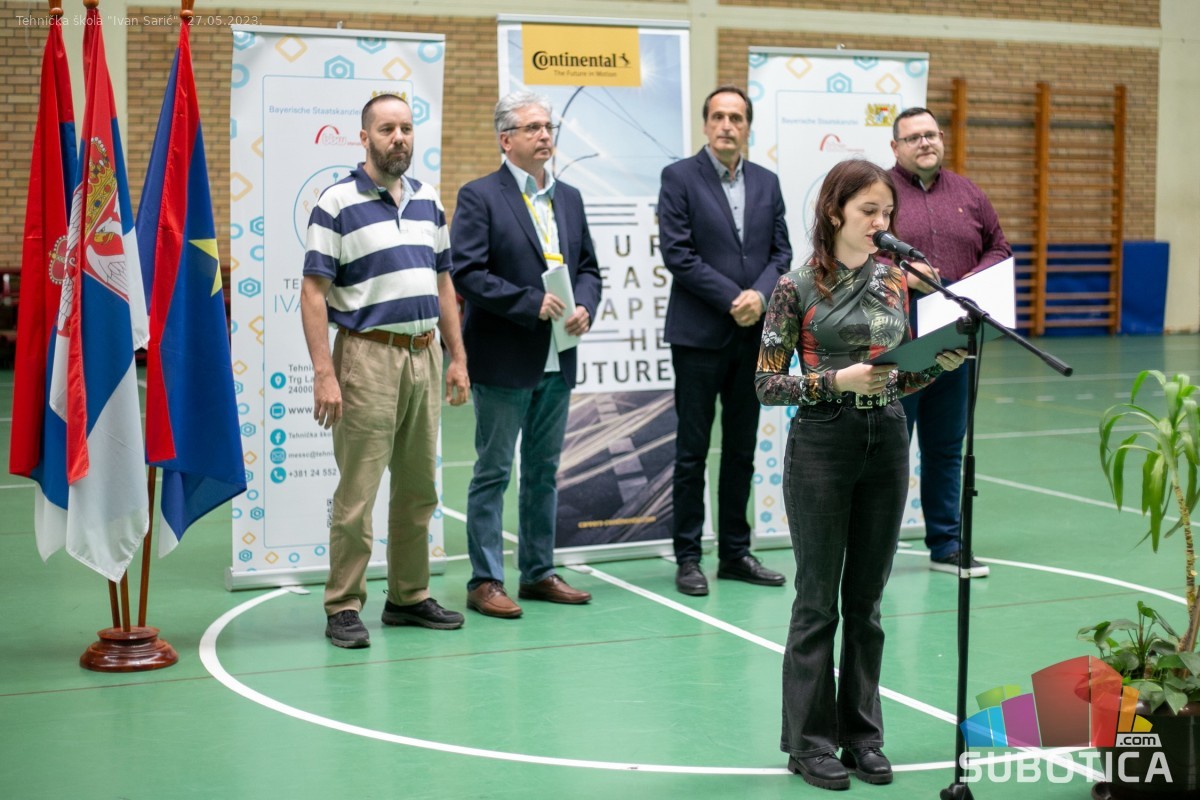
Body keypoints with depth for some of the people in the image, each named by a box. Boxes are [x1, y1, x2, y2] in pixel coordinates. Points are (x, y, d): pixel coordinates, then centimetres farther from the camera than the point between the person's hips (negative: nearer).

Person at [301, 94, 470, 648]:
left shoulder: (428, 201, 12)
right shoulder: (337, 203, -6)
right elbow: (313, 292, -9)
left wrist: (457, 358, 11)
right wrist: (324, 373, -16)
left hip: (424, 355, 6)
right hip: (368, 357, -6)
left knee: (418, 489, 12)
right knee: (357, 493, -4)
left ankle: (408, 597, 23)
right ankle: (343, 608, 5)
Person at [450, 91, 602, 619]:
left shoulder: (569, 198, 13)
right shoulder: (479, 197, -6)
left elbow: (588, 267, 16)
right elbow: (467, 273, -14)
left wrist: (585, 307, -5)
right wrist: (531, 303, -20)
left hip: (557, 360, 7)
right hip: (503, 360, -6)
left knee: (544, 471, 14)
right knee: (493, 472, 0)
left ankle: (539, 572, 24)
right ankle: (485, 581, 7)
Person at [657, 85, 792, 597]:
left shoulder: (766, 183, 11)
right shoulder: (679, 178, -3)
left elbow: (781, 252, 8)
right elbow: (678, 253, -11)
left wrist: (760, 295, -11)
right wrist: (731, 299, -15)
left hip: (752, 334, 5)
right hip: (699, 334, -5)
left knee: (742, 449, 11)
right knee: (692, 451, 1)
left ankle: (735, 553, 20)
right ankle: (687, 558, 9)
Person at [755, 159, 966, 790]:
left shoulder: (893, 282, 8)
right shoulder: (797, 287, -6)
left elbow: (898, 378, 15)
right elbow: (767, 384, -6)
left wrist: (940, 364, -3)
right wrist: (836, 380, -18)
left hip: (886, 444, 5)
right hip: (821, 447, -4)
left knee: (866, 599, 11)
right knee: (818, 600, 3)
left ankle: (862, 734, 21)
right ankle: (810, 741, 13)